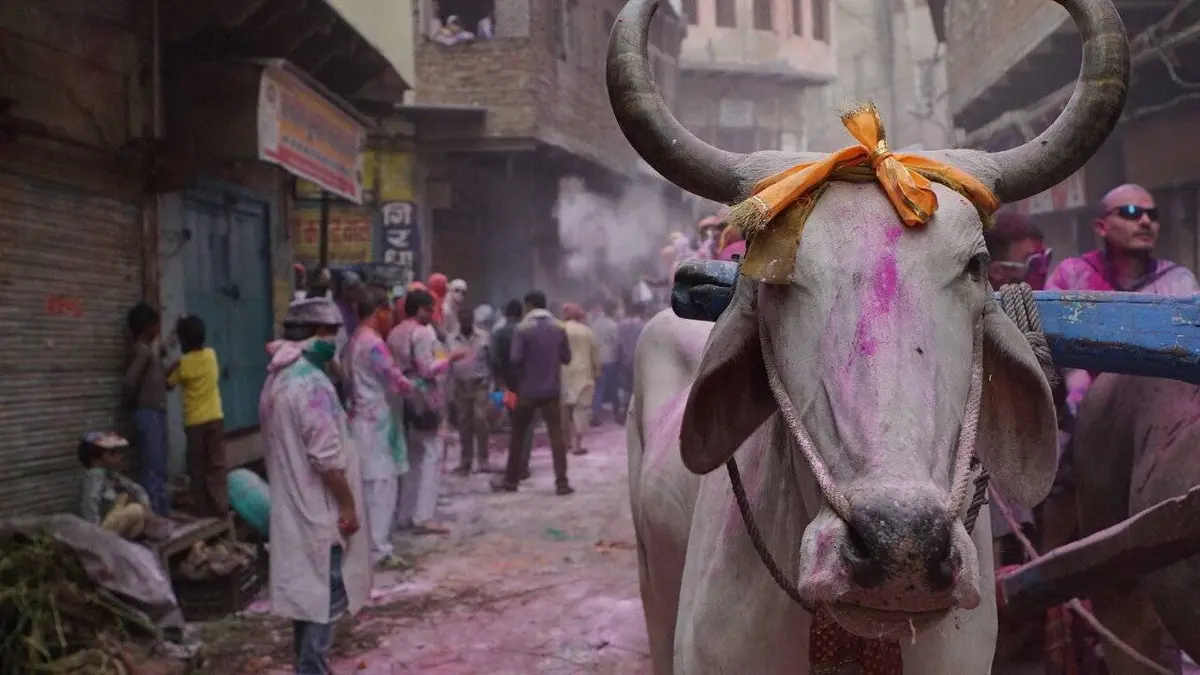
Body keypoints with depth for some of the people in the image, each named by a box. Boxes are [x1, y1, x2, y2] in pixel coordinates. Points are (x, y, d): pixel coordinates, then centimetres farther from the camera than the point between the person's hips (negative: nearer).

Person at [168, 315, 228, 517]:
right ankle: (220, 505, 2)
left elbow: (168, 384, 3)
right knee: (217, 464, 6)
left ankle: (202, 508, 7)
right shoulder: (211, 354, -1)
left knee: (197, 467, 6)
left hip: (194, 421, -3)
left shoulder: (181, 364, -10)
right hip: (215, 417, 3)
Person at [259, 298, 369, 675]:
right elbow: (327, 457, -23)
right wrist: (348, 505, -15)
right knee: (326, 597, -2)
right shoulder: (311, 383, -21)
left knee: (307, 592, 16)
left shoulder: (276, 379, 10)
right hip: (321, 510, -9)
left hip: (292, 506, 10)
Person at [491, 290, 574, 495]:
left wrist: (528, 357, 7)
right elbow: (566, 357, 7)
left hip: (528, 389, -2)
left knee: (518, 434, 11)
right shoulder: (559, 327, 3)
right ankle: (562, 482, -4)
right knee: (556, 434, 2)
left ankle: (511, 479, 17)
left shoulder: (523, 328, -9)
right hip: (552, 390, 2)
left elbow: (515, 358, -14)